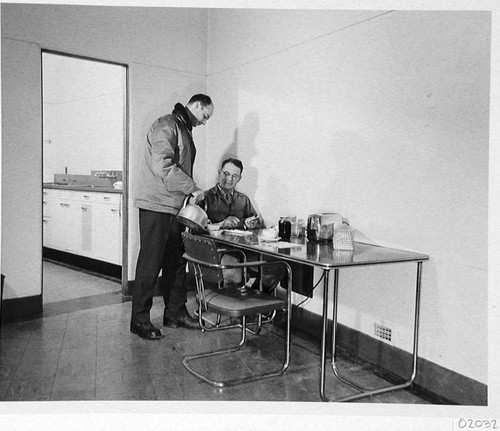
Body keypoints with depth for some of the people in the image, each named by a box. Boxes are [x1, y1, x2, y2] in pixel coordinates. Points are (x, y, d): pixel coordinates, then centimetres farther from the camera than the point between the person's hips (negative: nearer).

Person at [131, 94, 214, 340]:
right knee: (151, 263, -3)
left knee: (176, 262, 12)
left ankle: (175, 313, 23)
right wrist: (193, 188, -18)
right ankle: (139, 320, 8)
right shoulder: (167, 126, -10)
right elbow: (163, 166, -22)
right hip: (156, 206, -9)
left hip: (175, 207, 9)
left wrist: (190, 197, 10)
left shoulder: (185, 130, 21)